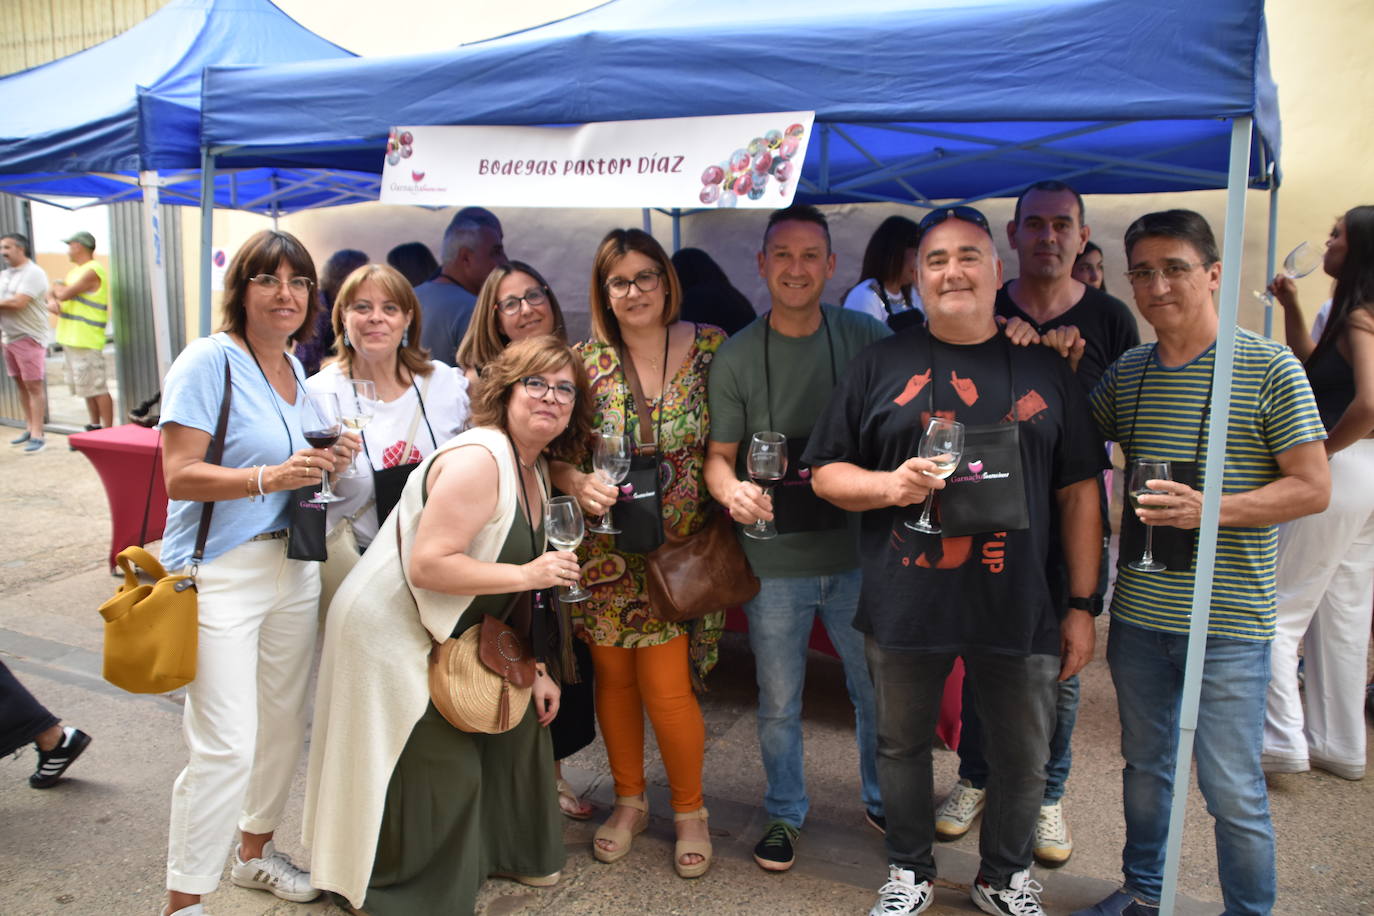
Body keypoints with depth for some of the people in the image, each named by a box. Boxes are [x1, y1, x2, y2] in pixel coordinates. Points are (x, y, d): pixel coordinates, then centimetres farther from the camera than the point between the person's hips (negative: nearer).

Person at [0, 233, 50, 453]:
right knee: (21, 385, 12)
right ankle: (29, 428, 20)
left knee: (34, 385, -6)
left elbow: (18, 303, -21)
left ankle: (37, 435, -6)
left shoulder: (33, 273, -12)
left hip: (29, 338, -8)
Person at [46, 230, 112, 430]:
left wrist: (58, 288, 3)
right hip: (71, 338, 10)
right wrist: (51, 300, -6)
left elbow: (64, 294, -19)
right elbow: (54, 292, 17)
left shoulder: (91, 272, -14)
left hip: (86, 340, -10)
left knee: (98, 388, -9)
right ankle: (95, 427, 25)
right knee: (88, 387, 16)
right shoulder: (75, 271, 18)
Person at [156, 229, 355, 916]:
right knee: (226, 747, -8)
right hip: (220, 574, -7)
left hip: (294, 567, 8)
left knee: (285, 723, 16)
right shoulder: (209, 361, -11)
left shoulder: (297, 370, 12)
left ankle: (255, 851, 37)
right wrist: (272, 476, -28)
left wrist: (327, 461, 2)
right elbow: (180, 476, -16)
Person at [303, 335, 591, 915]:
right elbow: (426, 565, -30)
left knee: (519, 720, 15)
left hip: (453, 634, 10)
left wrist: (536, 667, 10)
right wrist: (527, 574, -29)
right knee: (442, 767, -5)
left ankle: (506, 850, 38)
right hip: (393, 634, -10)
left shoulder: (534, 470, 7)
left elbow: (514, 589, 13)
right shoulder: (477, 459, -24)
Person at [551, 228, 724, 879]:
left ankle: (690, 811, 23)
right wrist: (578, 482, -20)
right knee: (613, 678, 12)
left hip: (678, 552, -2)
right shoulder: (585, 361, -2)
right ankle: (629, 801, 35)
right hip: (605, 552, 2)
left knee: (665, 686, -3)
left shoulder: (710, 347, -2)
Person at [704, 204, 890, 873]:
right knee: (778, 703, 14)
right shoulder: (736, 356, -3)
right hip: (775, 561, 0)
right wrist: (732, 490, -23)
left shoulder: (866, 337, -3)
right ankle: (785, 813, 36)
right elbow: (719, 454, -1)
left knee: (879, 691, 15)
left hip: (858, 554, 1)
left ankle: (883, 800, 41)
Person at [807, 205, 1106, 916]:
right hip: (905, 607, -1)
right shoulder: (880, 365, 3)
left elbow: (1079, 494, 8)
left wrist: (1082, 606, 4)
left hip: (1018, 608, 1)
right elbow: (825, 473, 4)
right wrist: (890, 484, -16)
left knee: (1024, 754, 13)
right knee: (902, 745, 14)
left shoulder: (1044, 369, 7)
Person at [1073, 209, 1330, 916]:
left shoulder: (1269, 367, -7)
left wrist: (1210, 509, -23)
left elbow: (1313, 488, -8)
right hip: (1138, 613, 5)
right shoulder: (1125, 373, 6)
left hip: (1228, 623, -5)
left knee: (1232, 791, 4)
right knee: (1145, 765, 19)